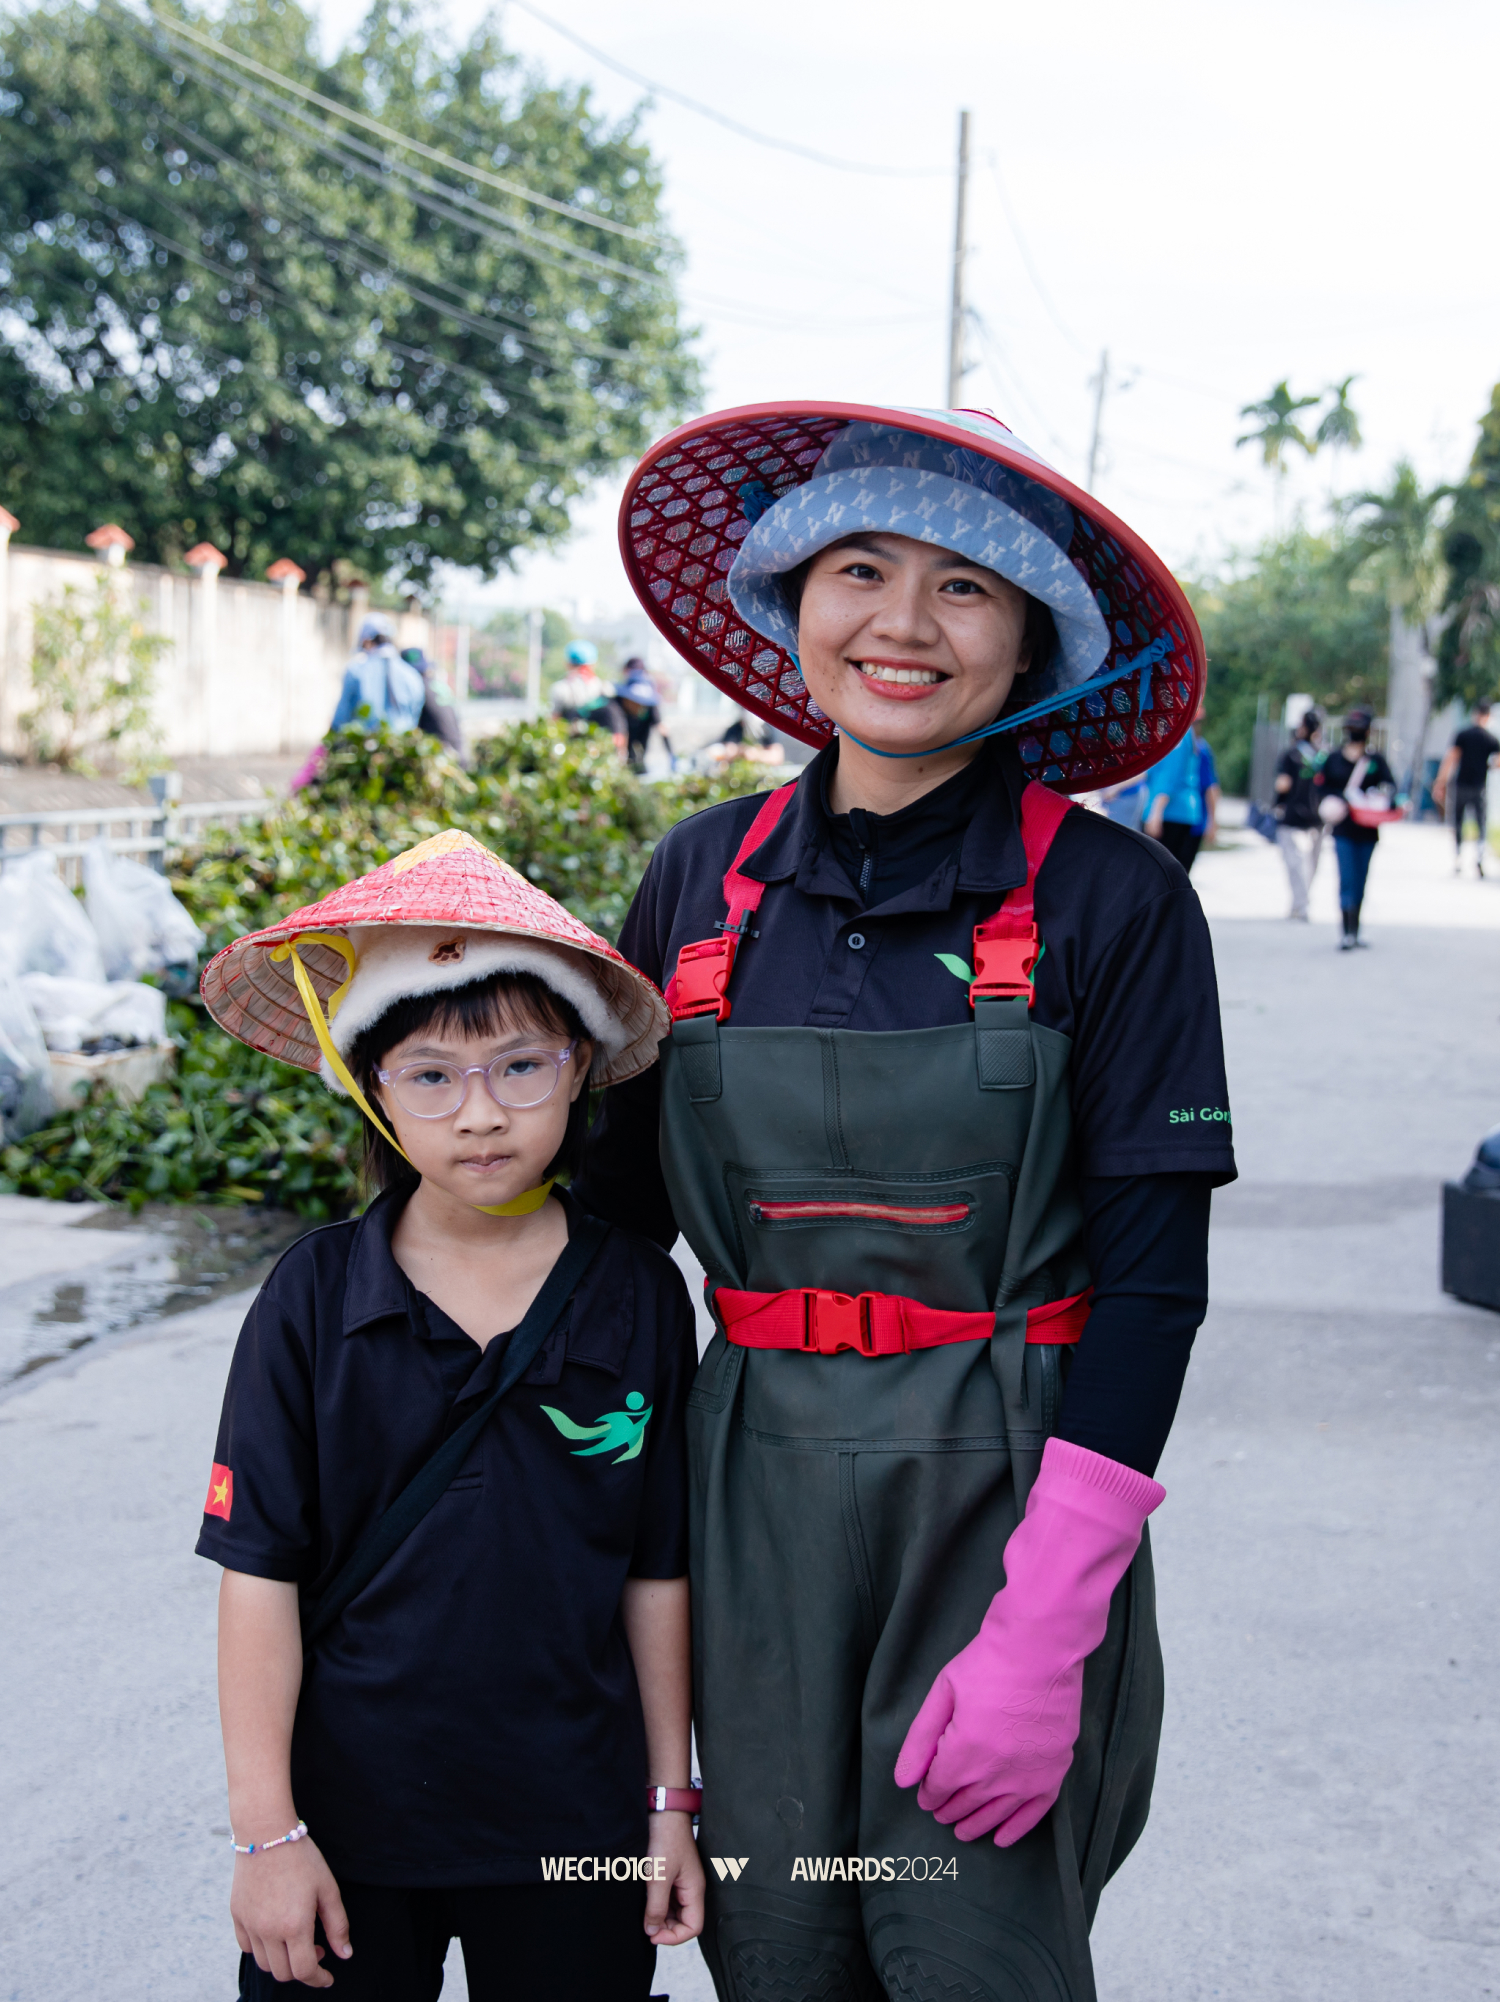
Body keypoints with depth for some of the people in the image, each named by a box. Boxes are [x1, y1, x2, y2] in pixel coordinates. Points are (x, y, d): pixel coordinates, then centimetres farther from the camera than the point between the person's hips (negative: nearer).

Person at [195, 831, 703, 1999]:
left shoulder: (638, 1298, -5)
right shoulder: (315, 1299, -8)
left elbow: (657, 1572, 1)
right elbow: (261, 1572, -6)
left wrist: (672, 1802, 5)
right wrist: (267, 1830, -7)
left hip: (574, 1834, 1)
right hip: (348, 1821, 0)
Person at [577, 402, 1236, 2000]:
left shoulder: (1110, 897, -9)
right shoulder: (705, 878, 2)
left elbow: (1152, 1274, -11)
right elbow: (619, 1198, 11)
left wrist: (1043, 1634, -15)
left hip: (1008, 1486, -3)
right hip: (759, 1478, 3)